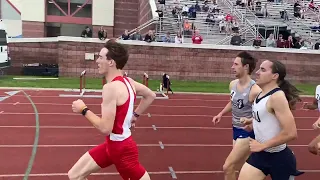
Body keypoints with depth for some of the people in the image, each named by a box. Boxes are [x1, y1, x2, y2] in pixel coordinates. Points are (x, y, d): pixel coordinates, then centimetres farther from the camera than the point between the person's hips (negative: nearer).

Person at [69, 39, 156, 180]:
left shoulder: (111, 88, -26)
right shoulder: (127, 81, 1)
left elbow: (105, 128, -28)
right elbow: (151, 95, 16)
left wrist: (84, 110, -15)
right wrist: (135, 115, 17)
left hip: (121, 147, -9)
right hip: (112, 144, 9)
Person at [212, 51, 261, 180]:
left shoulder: (255, 90, -26)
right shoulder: (233, 84, -1)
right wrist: (221, 114, 9)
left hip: (248, 133, -8)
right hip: (236, 130, 8)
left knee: (227, 167, -8)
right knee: (243, 168, 23)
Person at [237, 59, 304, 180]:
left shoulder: (277, 97, -22)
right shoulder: (261, 94, 4)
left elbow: (291, 133, -28)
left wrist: (262, 145, -22)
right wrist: (253, 122, 5)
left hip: (279, 158, -7)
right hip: (260, 154, 8)